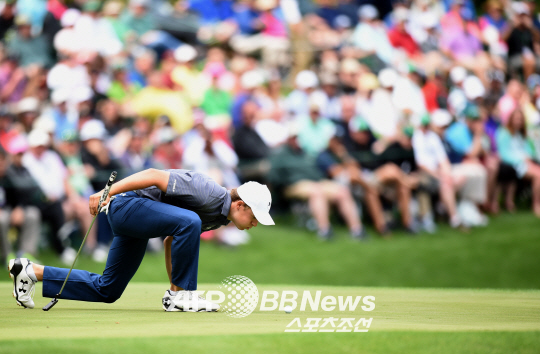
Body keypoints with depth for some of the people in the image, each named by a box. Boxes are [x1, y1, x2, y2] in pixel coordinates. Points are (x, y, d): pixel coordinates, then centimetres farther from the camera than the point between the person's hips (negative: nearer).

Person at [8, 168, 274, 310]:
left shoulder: (218, 218, 10)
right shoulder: (210, 195, -21)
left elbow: (171, 241, 21)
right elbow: (155, 176, -24)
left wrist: (175, 283, 21)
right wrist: (107, 192, -26)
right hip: (127, 203, -10)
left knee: (106, 291, 12)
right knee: (189, 221, -32)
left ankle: (31, 272, 21)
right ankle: (180, 295, -21)